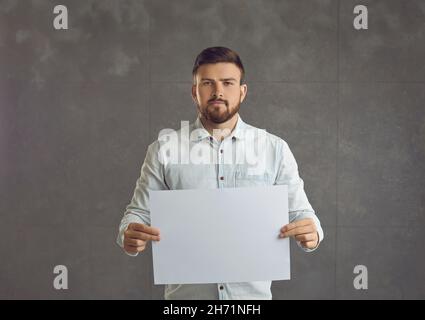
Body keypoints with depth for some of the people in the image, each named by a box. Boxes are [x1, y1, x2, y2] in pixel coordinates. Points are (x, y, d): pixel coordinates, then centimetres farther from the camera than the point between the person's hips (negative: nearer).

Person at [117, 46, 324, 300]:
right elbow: (139, 213, 1)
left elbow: (300, 213, 2)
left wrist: (312, 234, -21)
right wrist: (130, 236, -22)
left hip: (252, 292, 1)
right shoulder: (164, 151, -2)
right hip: (185, 293, 0)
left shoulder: (275, 149, -1)